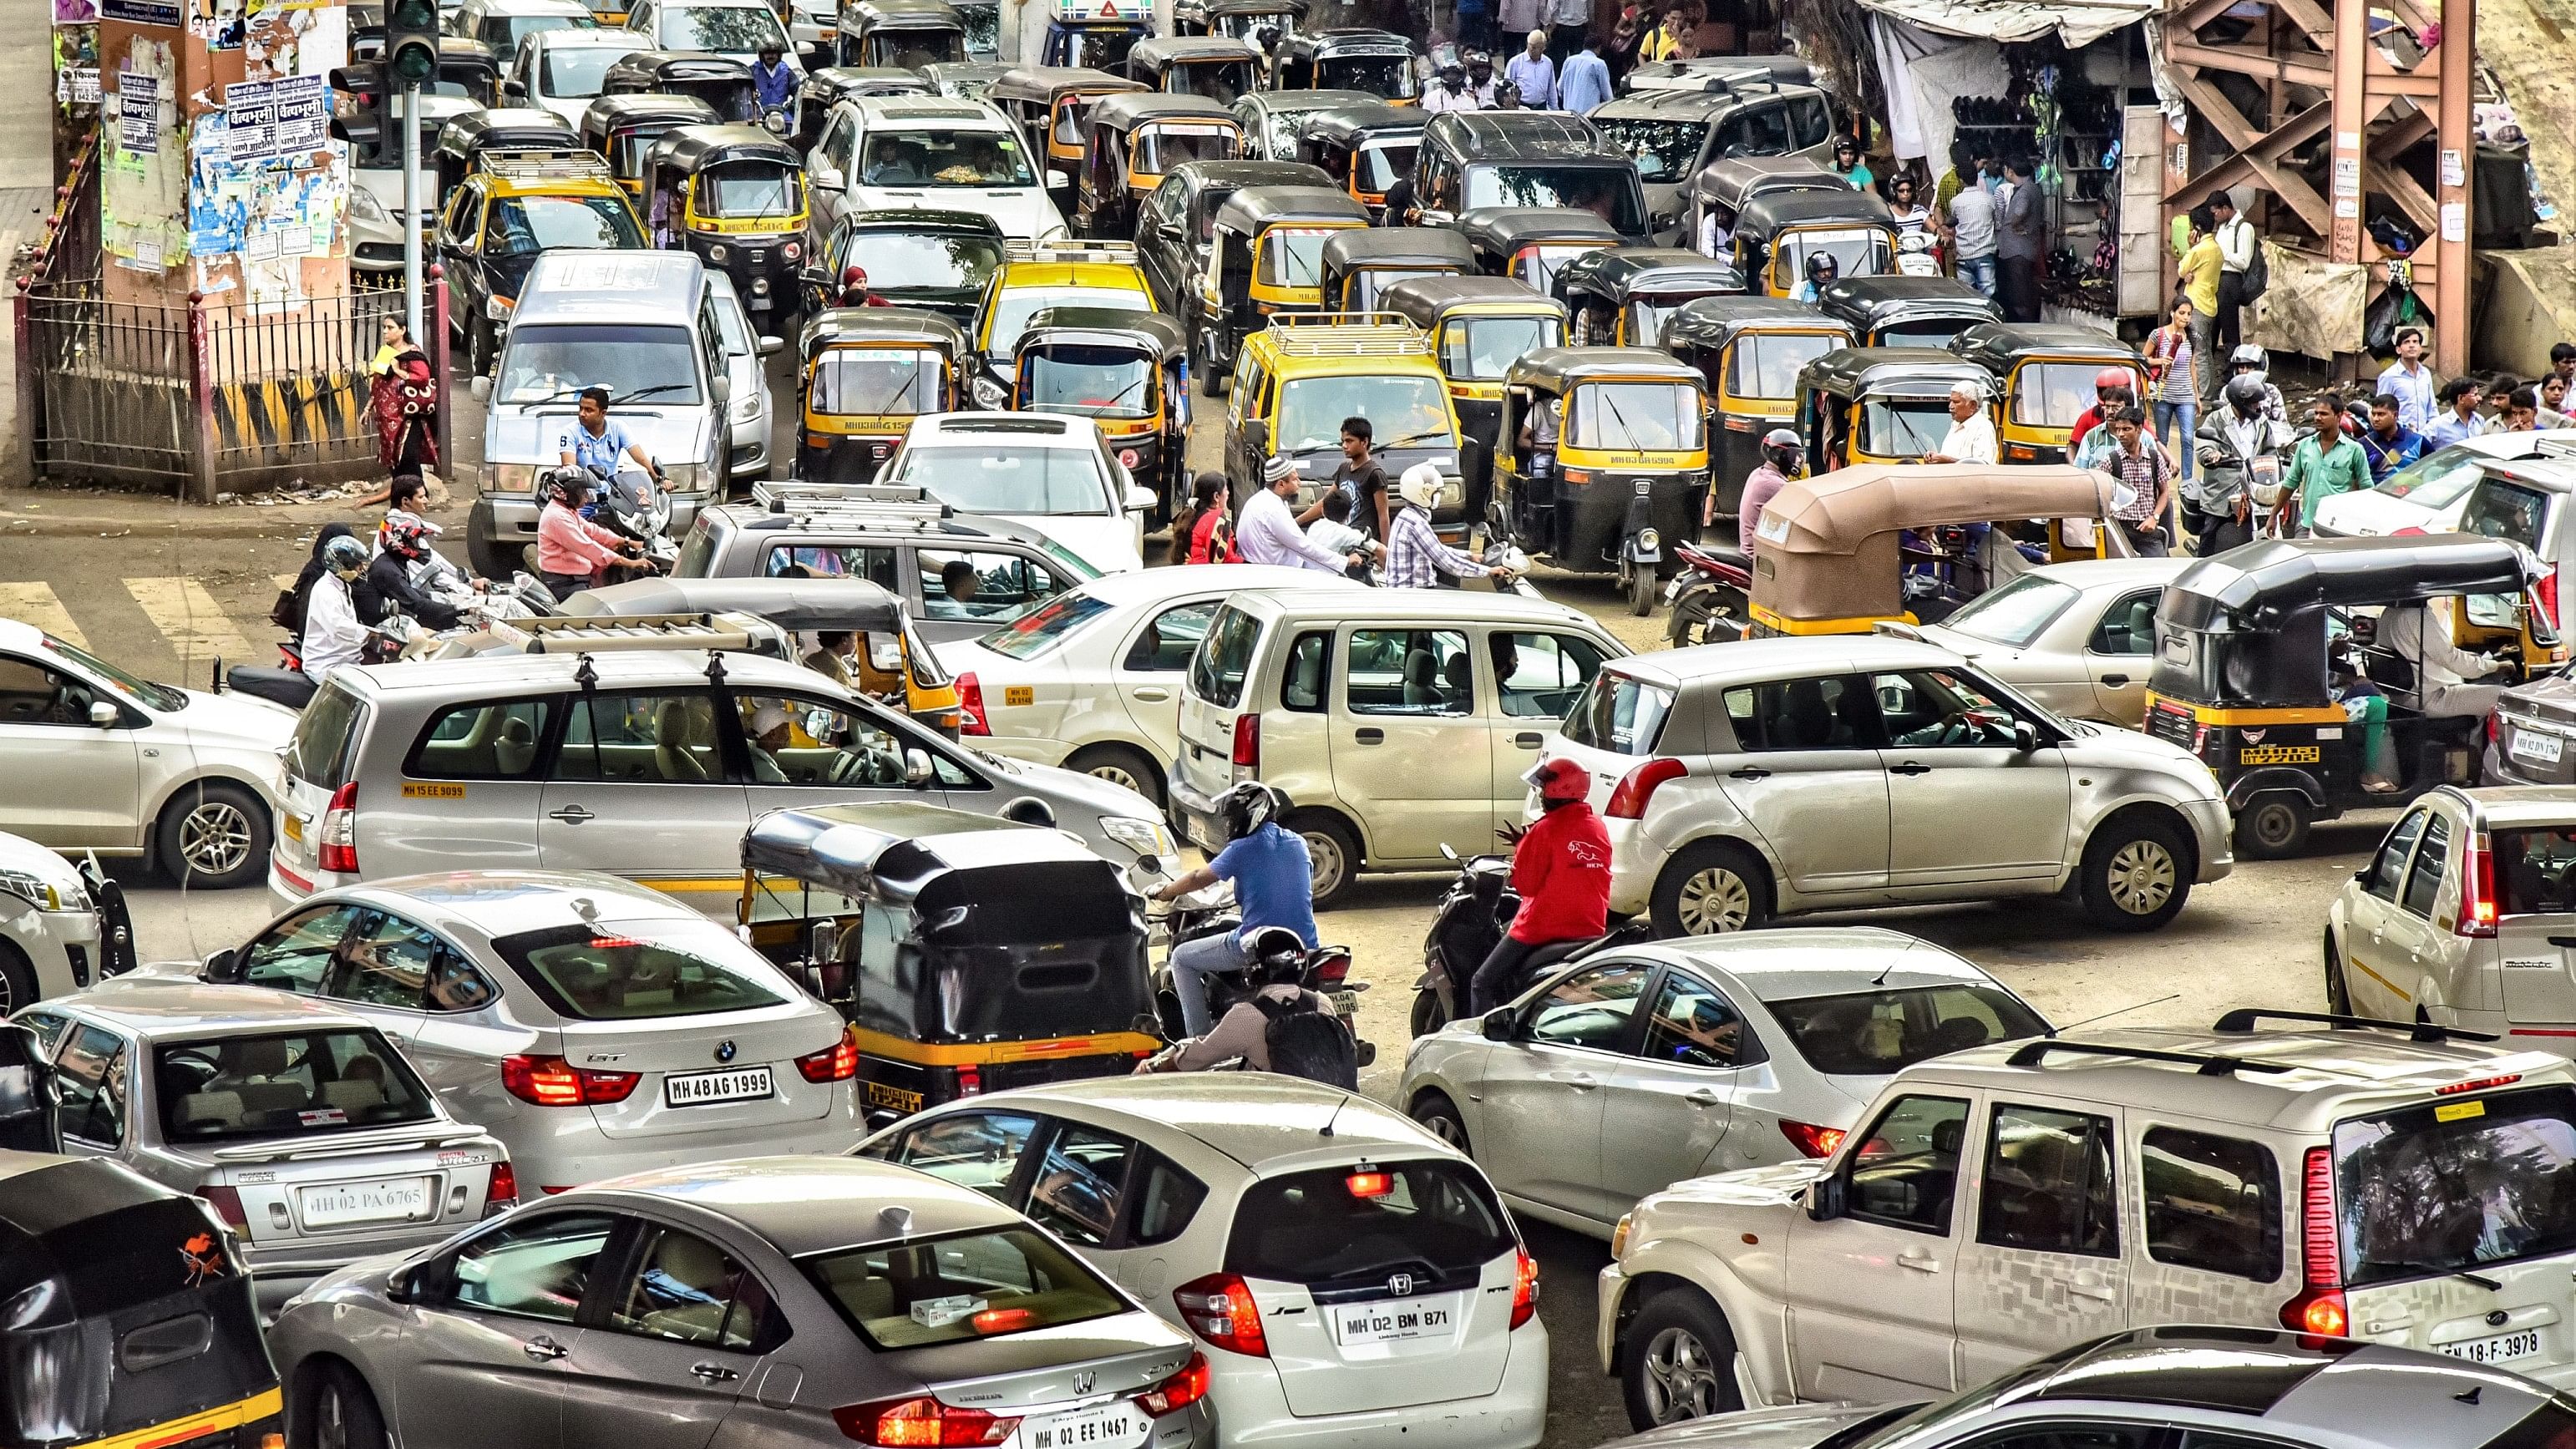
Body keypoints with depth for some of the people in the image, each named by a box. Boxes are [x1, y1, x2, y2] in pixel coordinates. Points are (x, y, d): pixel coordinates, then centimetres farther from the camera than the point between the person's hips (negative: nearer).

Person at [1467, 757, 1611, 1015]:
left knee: (1482, 984, 3)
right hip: (1591, 927, 7)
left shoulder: (1545, 830, -15)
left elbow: (1526, 884, -12)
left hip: (1541, 928, -7)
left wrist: (1520, 847, 4)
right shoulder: (1598, 827, 4)